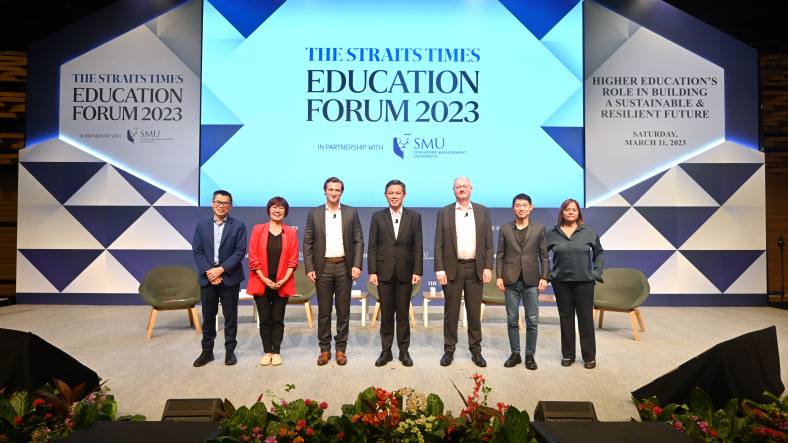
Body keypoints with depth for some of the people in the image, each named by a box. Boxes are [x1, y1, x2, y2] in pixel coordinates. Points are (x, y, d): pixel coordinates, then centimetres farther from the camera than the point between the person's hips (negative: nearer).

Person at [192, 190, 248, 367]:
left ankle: (230, 350, 18)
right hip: (207, 277, 2)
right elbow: (197, 251, 2)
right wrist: (208, 271, -11)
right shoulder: (202, 225, 7)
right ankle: (207, 351, 22)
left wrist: (221, 269, -16)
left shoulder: (239, 225, -1)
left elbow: (240, 251, -8)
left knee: (230, 316, 6)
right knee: (208, 316, 9)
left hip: (230, 278, -2)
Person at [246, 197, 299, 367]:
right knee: (264, 319, 5)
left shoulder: (291, 232, 3)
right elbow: (253, 257, -2)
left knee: (278, 319, 6)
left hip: (282, 284, 0)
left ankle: (276, 352, 16)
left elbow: (293, 259, 0)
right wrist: (264, 279, -11)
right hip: (261, 282, 0)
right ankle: (267, 352, 17)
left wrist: (284, 280, -11)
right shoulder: (258, 229, 2)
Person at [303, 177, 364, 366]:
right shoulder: (314, 213, 4)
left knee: (343, 310, 6)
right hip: (323, 267, 0)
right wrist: (309, 268, -5)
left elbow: (358, 241, 2)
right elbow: (308, 242, 3)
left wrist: (357, 265, -8)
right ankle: (325, 349, 19)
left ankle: (341, 349, 18)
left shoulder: (351, 213, 4)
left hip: (344, 267, 0)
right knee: (324, 311, 7)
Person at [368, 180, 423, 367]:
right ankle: (386, 351, 18)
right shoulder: (377, 217, 5)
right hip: (384, 272, 1)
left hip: (405, 272, 0)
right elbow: (372, 246, 2)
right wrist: (372, 271, -4)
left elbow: (418, 246, 1)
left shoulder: (414, 217, 4)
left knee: (403, 314, 7)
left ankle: (404, 351, 19)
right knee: (386, 314, 8)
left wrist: (417, 271, -6)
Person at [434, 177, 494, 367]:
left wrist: (488, 267, -3)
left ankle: (476, 350, 20)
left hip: (475, 268, 1)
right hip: (452, 268, -1)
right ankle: (449, 350, 18)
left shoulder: (483, 211, 6)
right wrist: (439, 270, -7)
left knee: (475, 312, 8)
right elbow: (439, 244, 0)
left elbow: (488, 243, 5)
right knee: (451, 311, 6)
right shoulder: (444, 212, 3)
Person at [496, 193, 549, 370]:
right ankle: (515, 354, 17)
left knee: (532, 320, 3)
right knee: (512, 320, 6)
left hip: (531, 280, 0)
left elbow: (544, 256, 5)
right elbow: (500, 256, 5)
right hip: (511, 280, 1)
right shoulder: (505, 229, 6)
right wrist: (499, 277, -2)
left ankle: (530, 355, 15)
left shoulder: (539, 228, 6)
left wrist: (544, 277, -3)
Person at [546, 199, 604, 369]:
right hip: (561, 282, 1)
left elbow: (599, 252, 11)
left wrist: (597, 271, 3)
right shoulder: (553, 233, 2)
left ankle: (589, 357, 15)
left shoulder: (588, 231, 2)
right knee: (566, 318, 9)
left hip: (584, 282, 0)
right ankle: (568, 355, 20)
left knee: (586, 319, 4)